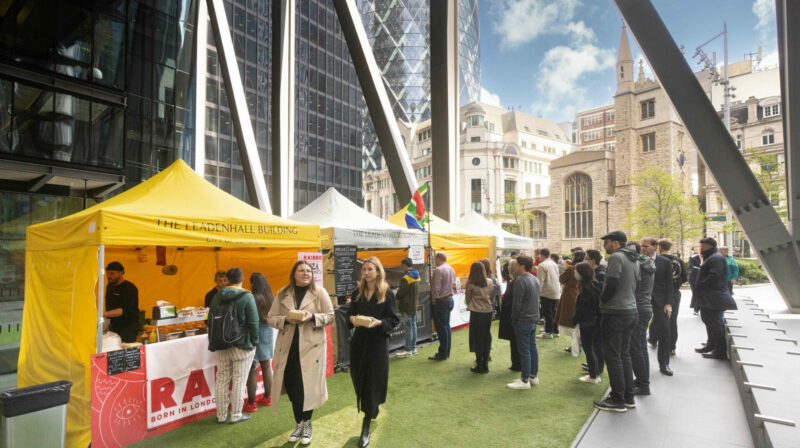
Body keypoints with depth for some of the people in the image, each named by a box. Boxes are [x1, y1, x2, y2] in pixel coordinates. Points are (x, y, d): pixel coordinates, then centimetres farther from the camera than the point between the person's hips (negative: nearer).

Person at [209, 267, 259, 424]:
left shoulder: (217, 296, 5)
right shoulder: (247, 296, -12)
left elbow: (210, 320, 11)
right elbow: (253, 322, -13)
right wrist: (254, 342, -2)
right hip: (242, 346, -5)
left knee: (222, 380, 13)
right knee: (239, 381, 5)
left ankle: (221, 415, 23)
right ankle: (236, 415, 13)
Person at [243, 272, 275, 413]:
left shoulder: (253, 298, -17)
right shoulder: (271, 298, 3)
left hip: (256, 334, -7)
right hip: (268, 333, 7)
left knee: (252, 369, 1)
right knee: (266, 366, 16)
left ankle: (251, 404, 8)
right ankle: (267, 398, 28)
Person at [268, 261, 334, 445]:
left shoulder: (320, 292, 0)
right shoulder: (282, 294, 6)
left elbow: (330, 316, 0)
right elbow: (271, 318, 6)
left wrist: (312, 317, -18)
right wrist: (286, 319, -14)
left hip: (311, 346, -2)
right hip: (288, 346, 3)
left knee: (307, 386, -1)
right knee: (292, 387, 8)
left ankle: (307, 423, 22)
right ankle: (299, 423, 28)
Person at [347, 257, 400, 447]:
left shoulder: (387, 294, -7)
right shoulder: (357, 293, 6)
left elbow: (394, 319, -6)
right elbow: (349, 314, 10)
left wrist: (379, 322, -24)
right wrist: (352, 319, -13)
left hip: (378, 342, -4)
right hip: (358, 342, 4)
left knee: (373, 382, 1)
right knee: (359, 379, 10)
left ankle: (366, 426, 14)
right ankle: (372, 411, 39)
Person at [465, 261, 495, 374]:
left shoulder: (470, 283, -9)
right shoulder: (490, 283, 1)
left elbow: (467, 299, 1)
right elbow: (492, 297, 11)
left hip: (476, 313, -4)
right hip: (488, 312, 4)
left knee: (477, 339, 5)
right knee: (486, 338, 12)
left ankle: (479, 366, 9)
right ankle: (485, 365, 18)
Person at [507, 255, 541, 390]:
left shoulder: (520, 281, -19)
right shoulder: (535, 279, 9)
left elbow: (516, 304, -19)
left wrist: (513, 319, -8)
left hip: (523, 320, -9)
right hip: (534, 318, 9)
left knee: (524, 350, -2)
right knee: (532, 347, 15)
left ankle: (525, 380, 4)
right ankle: (534, 376, 25)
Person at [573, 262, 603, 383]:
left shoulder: (586, 289, -21)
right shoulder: (598, 285, 6)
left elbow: (582, 308, -21)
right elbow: (600, 303, 12)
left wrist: (575, 320, -11)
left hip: (588, 323, -9)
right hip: (598, 322, 9)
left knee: (588, 349, 2)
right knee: (597, 347, 16)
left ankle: (593, 376, 8)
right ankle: (597, 373, 27)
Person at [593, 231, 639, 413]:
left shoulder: (616, 257, -14)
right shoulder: (633, 260, 14)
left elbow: (611, 284, -20)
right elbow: (635, 285, 17)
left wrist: (602, 300, -4)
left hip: (615, 312, -9)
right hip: (631, 310, 9)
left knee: (612, 356, -2)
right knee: (624, 355, 16)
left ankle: (618, 400, 4)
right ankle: (629, 397, 22)